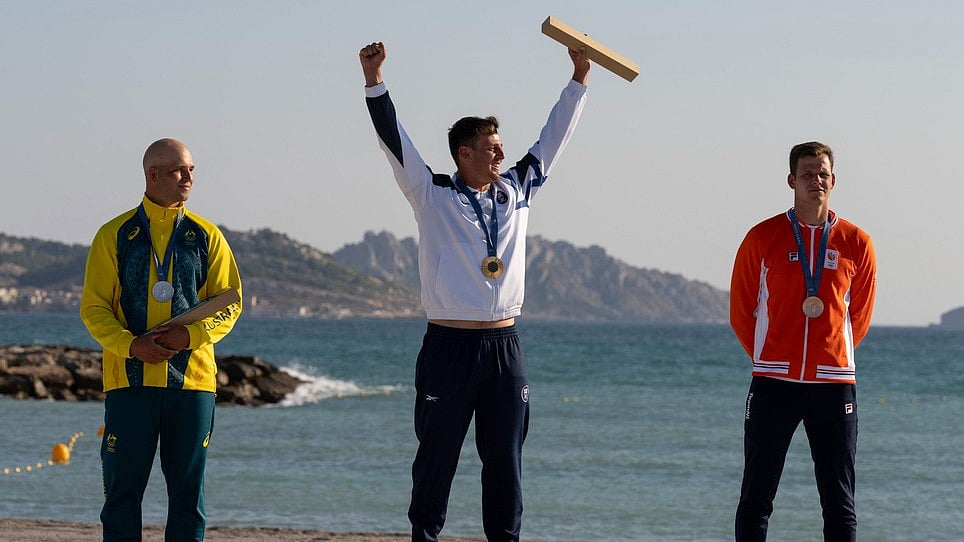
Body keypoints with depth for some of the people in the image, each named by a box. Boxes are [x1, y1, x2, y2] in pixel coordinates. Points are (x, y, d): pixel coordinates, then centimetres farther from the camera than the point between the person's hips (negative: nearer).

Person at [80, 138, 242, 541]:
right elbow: (93, 308, 2)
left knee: (188, 488, 3)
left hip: (191, 376, 1)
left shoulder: (206, 236, 8)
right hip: (130, 377, -1)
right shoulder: (115, 236, 4)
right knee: (123, 485, 0)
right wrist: (131, 345, -15)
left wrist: (192, 334, -11)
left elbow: (230, 302, 8)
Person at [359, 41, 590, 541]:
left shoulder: (515, 191, 13)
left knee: (505, 457, 5)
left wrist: (579, 78, 21)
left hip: (504, 347, 4)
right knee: (437, 453, 1)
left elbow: (552, 139, 20)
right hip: (448, 346, -4)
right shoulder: (433, 195, 1)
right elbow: (393, 140, -6)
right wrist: (374, 81, -14)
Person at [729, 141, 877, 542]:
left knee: (840, 503, 2)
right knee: (756, 498, 1)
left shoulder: (856, 244, 5)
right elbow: (740, 312, 10)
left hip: (834, 383, 1)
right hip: (774, 384, -1)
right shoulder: (763, 238, 2)